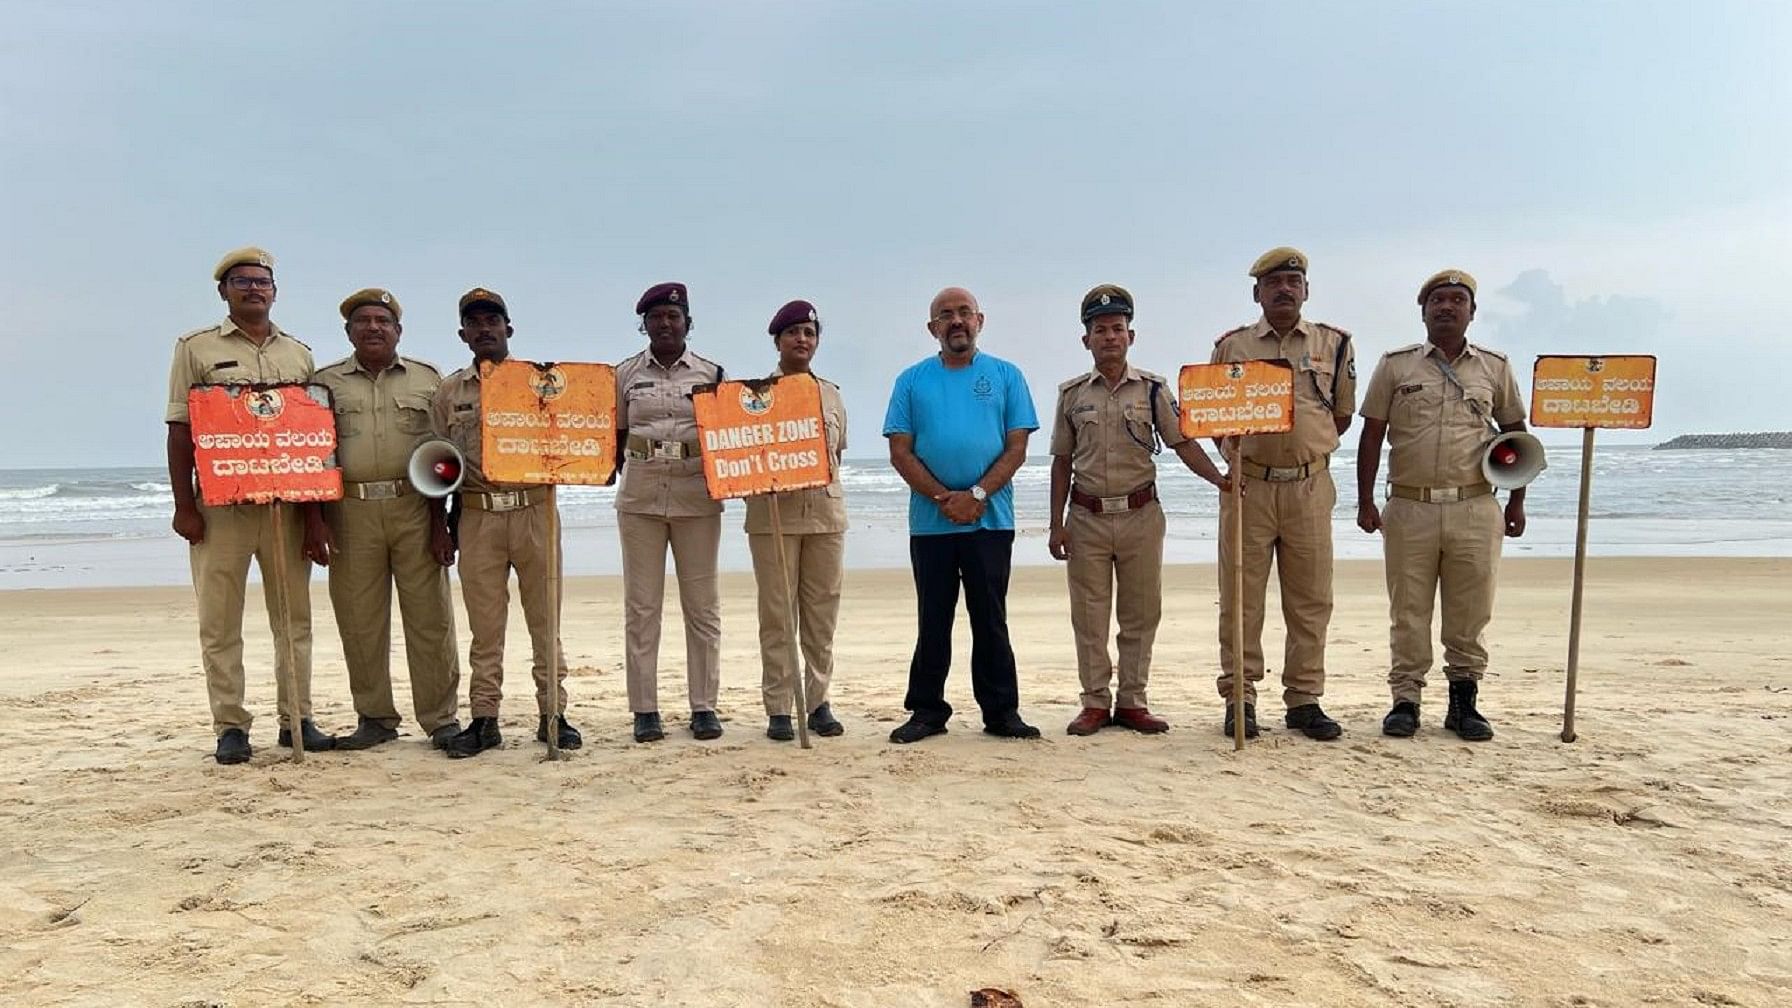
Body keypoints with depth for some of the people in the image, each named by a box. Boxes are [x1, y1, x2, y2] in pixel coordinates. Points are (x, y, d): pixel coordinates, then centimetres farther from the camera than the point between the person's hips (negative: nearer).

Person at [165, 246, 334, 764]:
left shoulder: (299, 354, 13)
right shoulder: (196, 348, 6)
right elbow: (180, 430, 1)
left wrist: (317, 513, 5)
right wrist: (184, 506, -6)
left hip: (288, 503, 3)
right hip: (221, 504, -2)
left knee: (294, 616, 6)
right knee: (220, 620, 0)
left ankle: (297, 719, 13)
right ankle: (230, 726, 7)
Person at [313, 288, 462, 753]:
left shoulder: (427, 379, 11)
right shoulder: (326, 382, 12)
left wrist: (441, 515, -1)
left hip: (416, 509, -1)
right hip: (351, 512, 1)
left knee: (430, 615, -1)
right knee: (359, 620, 3)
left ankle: (441, 717, 6)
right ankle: (375, 718, 15)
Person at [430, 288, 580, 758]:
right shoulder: (448, 392, 12)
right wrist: (438, 526, 8)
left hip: (535, 510, -1)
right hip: (477, 516, 1)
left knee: (545, 620, 3)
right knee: (484, 626, 4)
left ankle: (553, 714, 11)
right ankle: (484, 720, 11)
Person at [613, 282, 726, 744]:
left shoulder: (710, 373, 6)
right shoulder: (626, 374, 8)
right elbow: (617, 435, 12)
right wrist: (631, 478, 0)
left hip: (698, 498, 0)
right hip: (639, 498, 1)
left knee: (702, 604, 2)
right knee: (641, 605, 2)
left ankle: (704, 706, 10)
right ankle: (645, 710, 8)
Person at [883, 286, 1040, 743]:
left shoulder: (1006, 376, 7)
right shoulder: (912, 380, 8)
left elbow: (1017, 447, 0)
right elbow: (900, 451, 2)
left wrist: (977, 495, -13)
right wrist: (943, 497, -11)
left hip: (990, 519, -1)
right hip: (929, 521, 1)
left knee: (990, 619, 4)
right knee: (933, 619, 6)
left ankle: (1002, 712, 12)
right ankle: (927, 711, 15)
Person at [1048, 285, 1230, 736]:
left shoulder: (1153, 389, 3)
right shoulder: (1071, 393, 5)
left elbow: (1182, 442, -1)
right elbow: (1062, 461, 8)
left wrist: (1219, 478, -19)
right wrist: (1057, 523, 3)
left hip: (1141, 515, 0)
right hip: (1087, 517, 0)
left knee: (1141, 614, 5)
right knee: (1089, 615, 4)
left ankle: (1132, 702, 16)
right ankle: (1095, 703, 13)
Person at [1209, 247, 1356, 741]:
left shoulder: (1334, 344, 9)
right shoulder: (1231, 346, 7)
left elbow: (1342, 414, 15)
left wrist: (1306, 448, 6)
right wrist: (1240, 455, 4)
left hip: (1309, 487, 1)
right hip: (1247, 486, -1)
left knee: (1310, 599, 5)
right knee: (1241, 598, 1)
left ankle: (1304, 699, 14)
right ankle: (1240, 698, 9)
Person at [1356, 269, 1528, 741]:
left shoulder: (1495, 367, 10)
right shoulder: (1395, 366, 6)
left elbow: (1515, 434, 16)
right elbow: (1372, 435, 5)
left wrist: (1517, 502, 11)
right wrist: (1365, 502, -1)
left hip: (1475, 510, 1)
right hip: (1409, 507, -1)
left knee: (1470, 613, 5)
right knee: (1408, 612, 3)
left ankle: (1464, 702, 16)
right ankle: (1405, 701, 11)